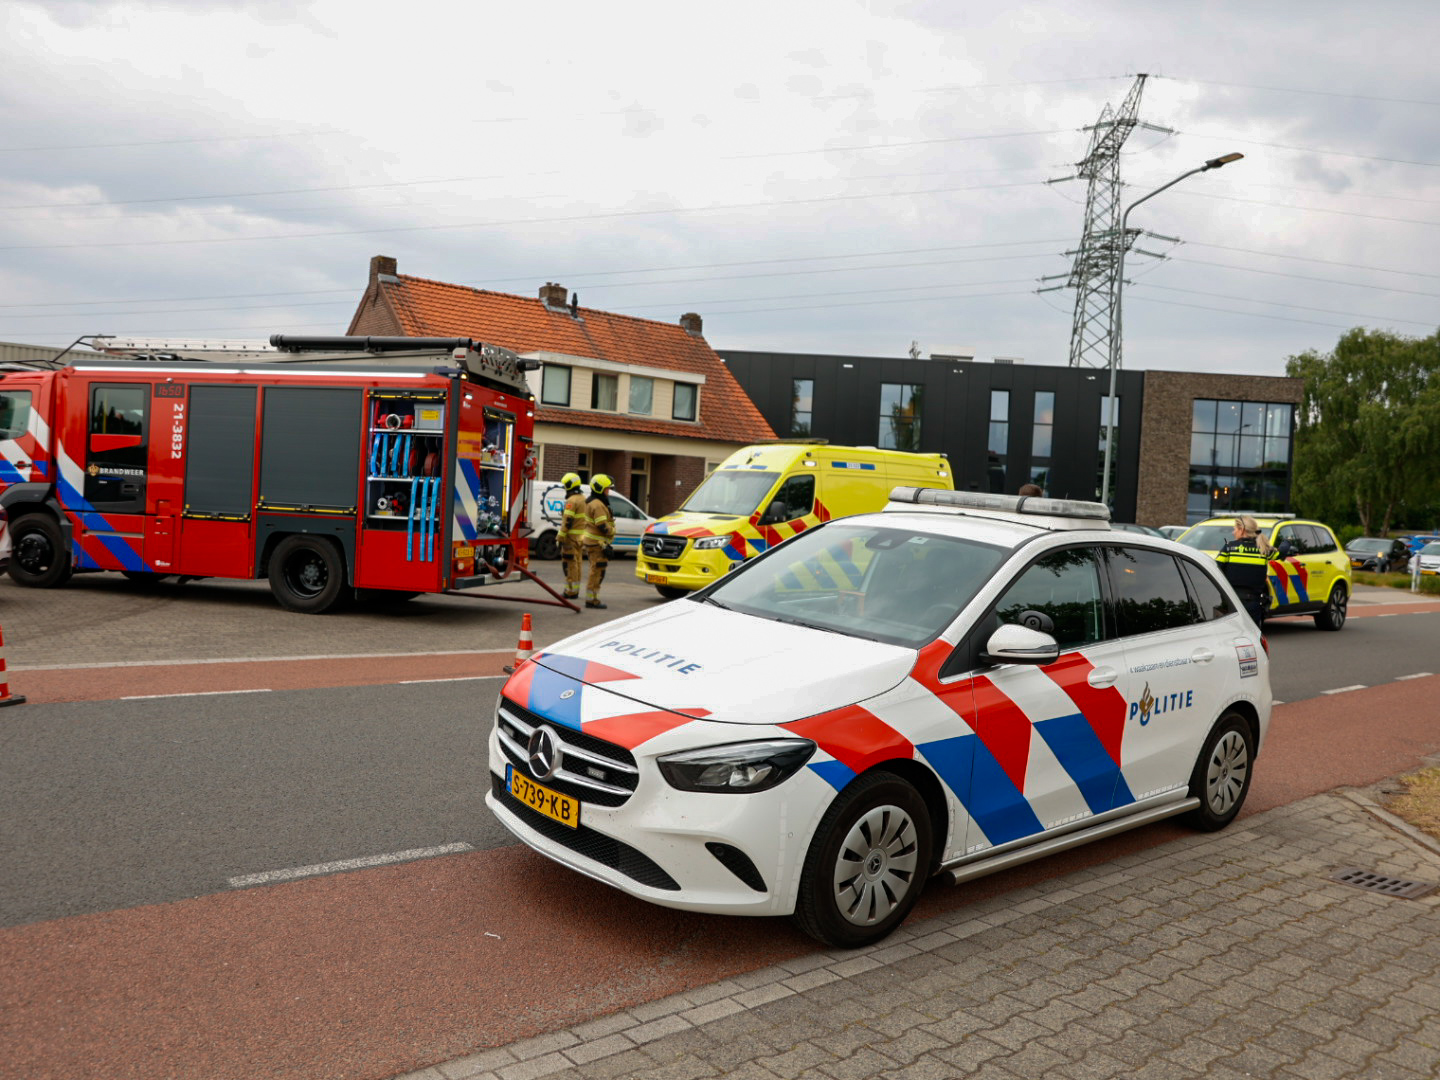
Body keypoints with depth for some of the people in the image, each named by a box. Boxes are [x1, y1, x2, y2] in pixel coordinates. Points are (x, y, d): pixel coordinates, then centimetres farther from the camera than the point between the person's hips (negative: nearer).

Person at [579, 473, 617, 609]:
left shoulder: (592, 503, 18)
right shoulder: (598, 505, -17)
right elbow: (602, 525, -22)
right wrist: (612, 531, -6)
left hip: (591, 541, 11)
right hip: (597, 543, -11)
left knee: (596, 572, 15)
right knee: (597, 571, -7)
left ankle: (591, 598, 19)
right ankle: (591, 599, -5)